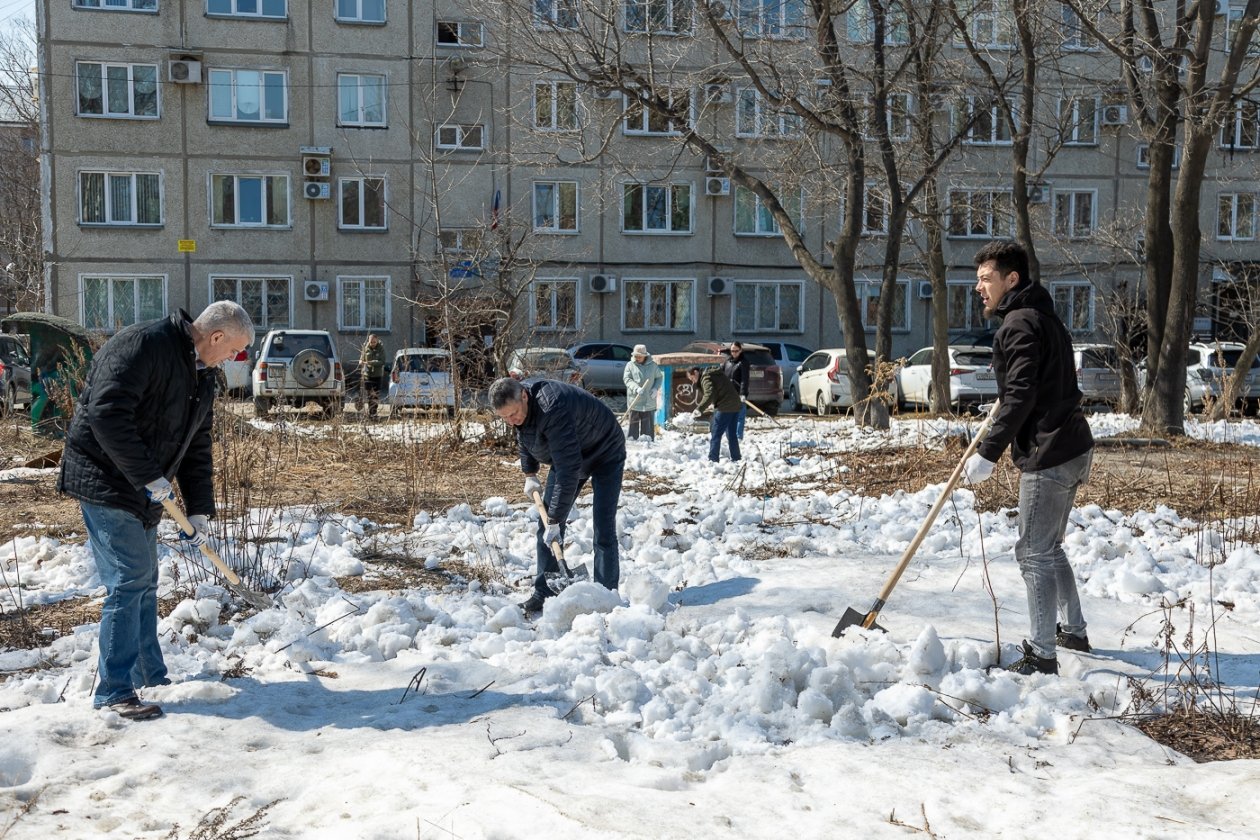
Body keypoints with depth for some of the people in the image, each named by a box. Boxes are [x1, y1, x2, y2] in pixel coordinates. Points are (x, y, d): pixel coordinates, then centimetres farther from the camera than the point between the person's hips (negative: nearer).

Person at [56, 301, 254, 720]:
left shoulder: (203, 378, 11)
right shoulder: (141, 344, -18)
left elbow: (196, 449, 15)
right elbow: (107, 413, -27)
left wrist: (199, 512, 9)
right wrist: (148, 477, -25)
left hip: (143, 492, 9)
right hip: (105, 480, -9)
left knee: (144, 582, 14)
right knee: (129, 580, -10)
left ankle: (152, 678, 25)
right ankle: (114, 692, -2)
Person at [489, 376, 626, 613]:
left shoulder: (553, 410, -41)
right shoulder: (517, 404, -14)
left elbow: (568, 469, -43)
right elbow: (524, 437, 11)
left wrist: (555, 520, -41)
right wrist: (529, 474, 8)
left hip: (604, 454, -8)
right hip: (566, 455, 8)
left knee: (603, 529, -14)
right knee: (546, 522, 3)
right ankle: (544, 592, 9)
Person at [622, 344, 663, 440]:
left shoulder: (653, 365, 4)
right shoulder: (630, 365, 0)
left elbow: (659, 378, 14)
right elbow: (626, 379, -6)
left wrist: (655, 389, -4)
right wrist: (636, 388, -23)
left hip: (649, 401, 1)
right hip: (634, 401, -1)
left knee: (648, 424, 2)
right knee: (633, 422, 3)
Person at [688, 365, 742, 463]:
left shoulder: (706, 378, -10)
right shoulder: (716, 374, 20)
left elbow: (709, 395, -26)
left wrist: (700, 409, -26)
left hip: (724, 408, -10)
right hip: (735, 406, 10)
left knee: (715, 434, -3)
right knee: (731, 434, 19)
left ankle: (713, 459, -3)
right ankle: (736, 458, 24)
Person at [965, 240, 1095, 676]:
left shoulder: (1020, 324, -15)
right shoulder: (1043, 317, 17)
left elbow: (1020, 398, -23)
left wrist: (988, 453, -22)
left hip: (1048, 455, -11)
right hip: (1073, 447, 11)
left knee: (1035, 554, -4)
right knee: (1049, 548, 22)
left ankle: (1042, 655, 2)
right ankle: (1074, 631, 34)